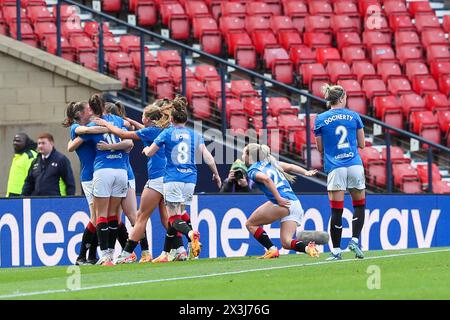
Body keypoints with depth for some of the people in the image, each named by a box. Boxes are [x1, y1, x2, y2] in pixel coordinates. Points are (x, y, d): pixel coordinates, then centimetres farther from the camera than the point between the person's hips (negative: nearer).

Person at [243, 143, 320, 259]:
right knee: (286, 242, 6)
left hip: (283, 203, -8)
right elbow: (290, 166, 17)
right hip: (296, 204, 8)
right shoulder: (270, 162, 26)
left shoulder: (252, 170, 3)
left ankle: (272, 249, -1)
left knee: (250, 224, 10)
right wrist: (306, 172, 8)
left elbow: (266, 179, -16)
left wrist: (279, 199, -19)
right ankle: (308, 247, -20)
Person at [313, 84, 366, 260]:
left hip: (335, 168, -1)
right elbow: (361, 144, 11)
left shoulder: (320, 119, 3)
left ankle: (336, 251, 0)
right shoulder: (354, 116, 6)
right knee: (359, 205, 16)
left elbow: (320, 148, 8)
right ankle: (355, 240, 2)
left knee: (336, 210, -1)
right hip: (355, 166, 1)